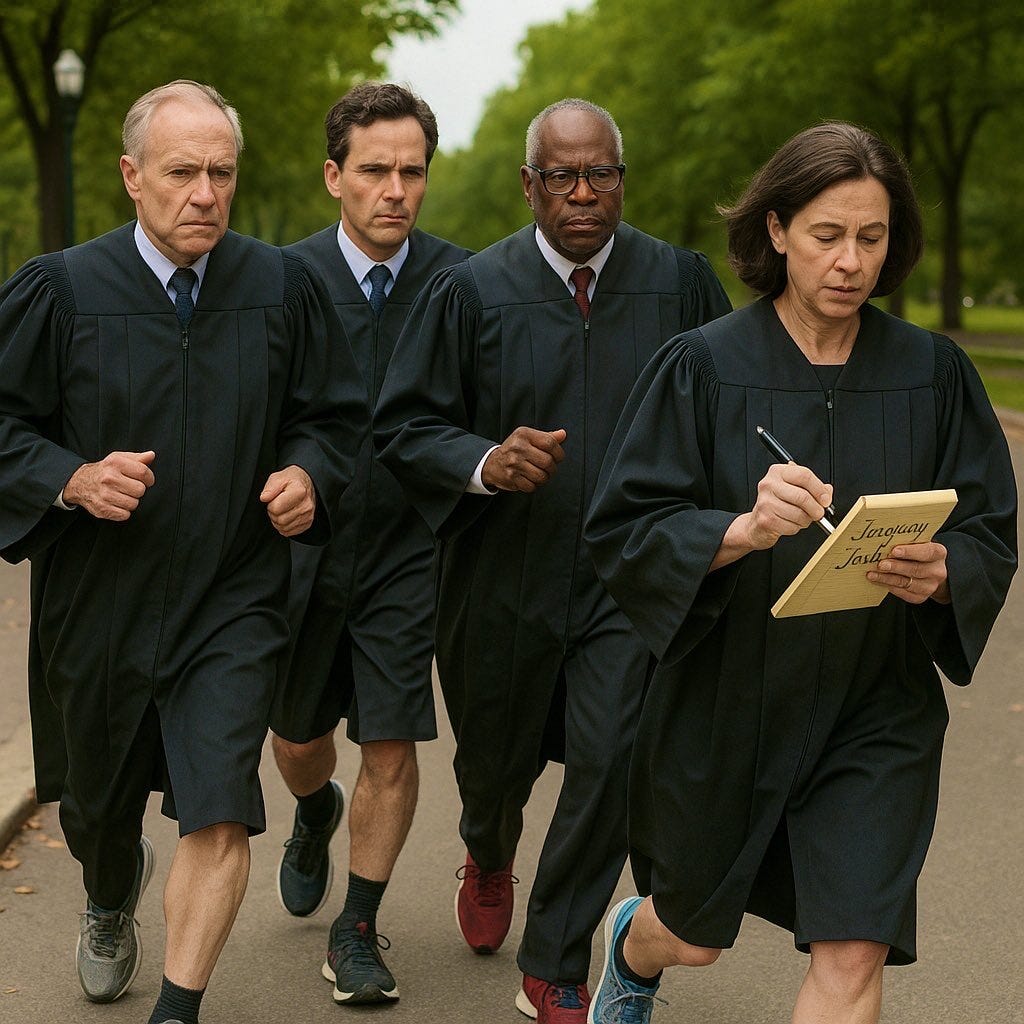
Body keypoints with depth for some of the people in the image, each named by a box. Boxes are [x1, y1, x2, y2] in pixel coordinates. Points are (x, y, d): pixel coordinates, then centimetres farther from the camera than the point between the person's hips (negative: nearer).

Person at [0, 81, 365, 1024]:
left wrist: (309, 474, -10)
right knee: (100, 804, 21)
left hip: (230, 601, -1)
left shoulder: (283, 288, -2)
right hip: (96, 598, 1)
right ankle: (111, 905, 56)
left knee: (220, 814, -14)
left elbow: (335, 414, 10)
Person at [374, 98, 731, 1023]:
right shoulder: (472, 291, -5)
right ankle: (489, 857, 55)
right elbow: (403, 426, -4)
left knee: (611, 765, -10)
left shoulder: (681, 282, -2)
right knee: (497, 761, 17)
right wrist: (483, 462, -22)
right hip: (505, 575, 0)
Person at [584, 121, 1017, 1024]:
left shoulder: (933, 374, -3)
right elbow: (623, 531, -12)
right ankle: (632, 944, 55)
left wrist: (941, 571, -22)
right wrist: (741, 531, -30)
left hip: (876, 711, 1)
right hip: (727, 702, -1)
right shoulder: (704, 366, -9)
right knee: (694, 936, 18)